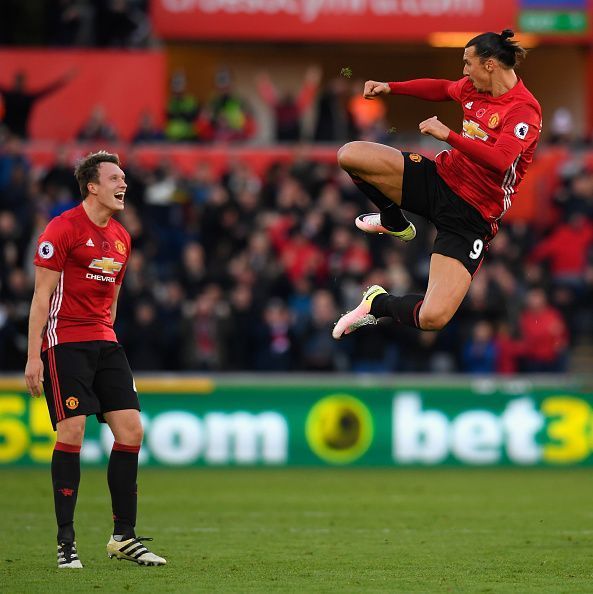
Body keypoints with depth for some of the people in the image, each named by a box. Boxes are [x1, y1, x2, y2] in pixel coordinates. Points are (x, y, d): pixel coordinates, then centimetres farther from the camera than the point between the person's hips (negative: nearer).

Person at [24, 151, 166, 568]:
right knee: (72, 432, -12)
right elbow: (42, 296, -10)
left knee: (131, 430, -1)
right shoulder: (63, 228, -8)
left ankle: (124, 537, 7)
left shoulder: (121, 238, 13)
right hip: (64, 342, -7)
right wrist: (34, 356, -13)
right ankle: (66, 542, -4)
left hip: (104, 344, 7)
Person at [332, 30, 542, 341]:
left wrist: (448, 135, -28)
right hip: (440, 176, 7)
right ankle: (394, 223, 20)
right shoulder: (473, 87, 5)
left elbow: (499, 160, -33)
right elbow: (441, 88, 29)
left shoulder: (524, 110, -17)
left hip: (470, 213, -7)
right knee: (349, 155, -8)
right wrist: (390, 88, 23)